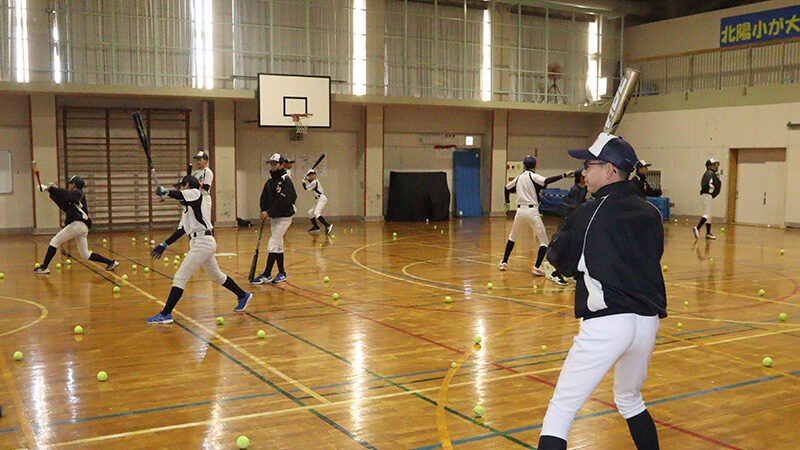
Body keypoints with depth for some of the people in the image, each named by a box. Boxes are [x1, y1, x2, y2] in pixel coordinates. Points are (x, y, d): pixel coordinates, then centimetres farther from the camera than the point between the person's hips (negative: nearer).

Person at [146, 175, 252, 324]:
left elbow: (180, 195, -25)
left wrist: (165, 191, -12)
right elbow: (181, 230, 21)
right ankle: (242, 296, 36)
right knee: (216, 276, 22)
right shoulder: (187, 206, 21)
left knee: (180, 278, -9)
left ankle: (165, 314, -7)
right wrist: (164, 245, 20)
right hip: (204, 243, 10)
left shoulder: (195, 193, -3)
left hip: (203, 243, -10)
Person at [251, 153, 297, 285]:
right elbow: (264, 198, 7)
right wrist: (264, 211, -11)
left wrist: (269, 212, -21)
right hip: (273, 217, 8)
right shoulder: (270, 181, 11)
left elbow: (282, 201, -21)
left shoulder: (286, 180, -13)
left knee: (273, 244, -11)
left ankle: (267, 274, -7)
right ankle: (282, 273, 18)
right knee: (278, 245, 11)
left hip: (284, 217, -8)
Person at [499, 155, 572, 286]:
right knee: (543, 240, 1)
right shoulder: (533, 176, -5)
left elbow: (507, 188, 24)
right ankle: (537, 267, -9)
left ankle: (504, 262, 24)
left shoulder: (519, 177, 11)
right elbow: (546, 181, -23)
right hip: (532, 211, -5)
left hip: (520, 211, 5)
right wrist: (564, 175, -28)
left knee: (513, 236, 23)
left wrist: (507, 202, 40)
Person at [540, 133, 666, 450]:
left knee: (560, 411, -3)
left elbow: (559, 260, 6)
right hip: (648, 321, 6)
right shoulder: (651, 214, 8)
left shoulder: (587, 215, -6)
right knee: (630, 400, 29)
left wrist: (563, 231, 25)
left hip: (606, 324, -6)